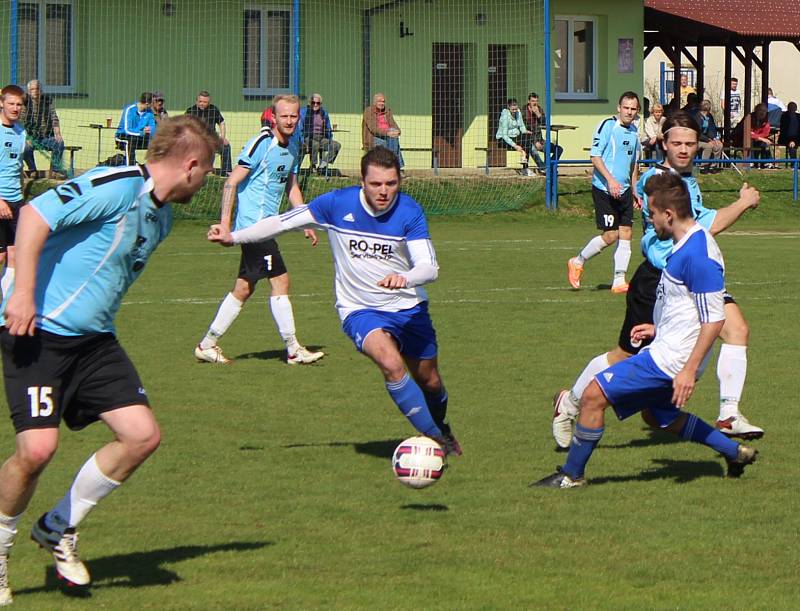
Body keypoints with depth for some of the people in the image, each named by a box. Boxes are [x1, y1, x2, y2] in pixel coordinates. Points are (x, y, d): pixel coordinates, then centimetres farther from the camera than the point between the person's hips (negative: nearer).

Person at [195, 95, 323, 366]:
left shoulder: (293, 145, 13)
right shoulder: (261, 143, -13)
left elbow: (291, 186, 25)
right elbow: (232, 182, -14)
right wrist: (225, 222, -19)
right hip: (254, 224, -9)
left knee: (243, 288, 11)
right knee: (280, 282, -8)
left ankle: (207, 345, 17)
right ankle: (293, 349, -3)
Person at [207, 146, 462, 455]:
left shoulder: (409, 212, -15)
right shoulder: (338, 204, -14)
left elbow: (429, 267, -23)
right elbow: (282, 222, -5)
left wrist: (404, 278, -45)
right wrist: (233, 237, -13)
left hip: (409, 307, 2)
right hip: (359, 310, -2)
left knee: (429, 382, 14)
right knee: (391, 363, -30)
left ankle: (441, 428, 49)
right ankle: (435, 439, -20)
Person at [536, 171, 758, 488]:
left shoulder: (697, 255, -23)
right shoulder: (687, 245, 10)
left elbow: (714, 319, -24)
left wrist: (690, 369, -26)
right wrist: (658, 329, 21)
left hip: (668, 359, -11)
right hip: (667, 351, 11)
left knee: (594, 395, -11)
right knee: (657, 416, 29)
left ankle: (571, 474, 1)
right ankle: (735, 452, 34)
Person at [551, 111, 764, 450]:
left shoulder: (689, 179, 13)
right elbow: (705, 226, -24)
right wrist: (743, 202, -13)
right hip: (656, 281, -8)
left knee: (736, 327, -13)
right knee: (625, 356, 2)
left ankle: (729, 415, -9)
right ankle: (569, 403, 26)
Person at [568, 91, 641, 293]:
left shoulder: (633, 132, 14)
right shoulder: (607, 126, -9)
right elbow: (595, 156, -13)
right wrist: (610, 180, -22)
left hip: (624, 190, 7)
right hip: (604, 189, -7)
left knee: (626, 234, 0)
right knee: (610, 235, -7)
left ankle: (619, 281, 4)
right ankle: (578, 263, 15)